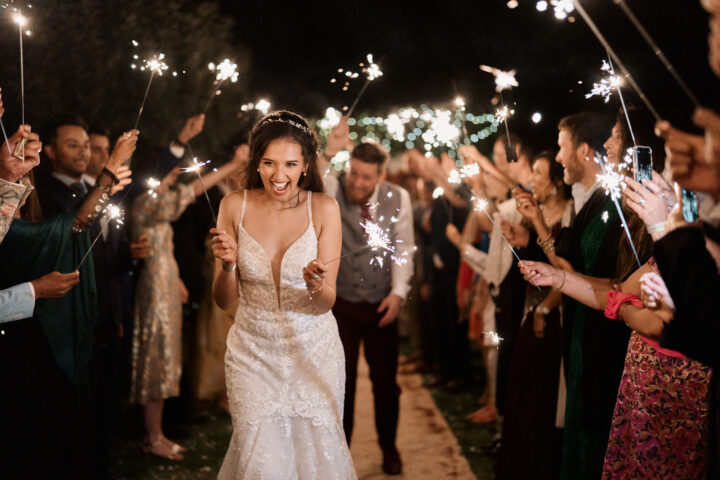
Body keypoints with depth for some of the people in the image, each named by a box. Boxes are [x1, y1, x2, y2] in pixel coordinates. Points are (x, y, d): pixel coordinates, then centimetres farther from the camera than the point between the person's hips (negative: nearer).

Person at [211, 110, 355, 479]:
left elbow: (325, 305, -8)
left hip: (312, 350, 0)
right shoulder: (235, 206, -6)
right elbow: (224, 300, -2)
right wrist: (227, 264, -22)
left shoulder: (323, 208, -9)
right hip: (253, 352, 0)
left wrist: (317, 287, -31)